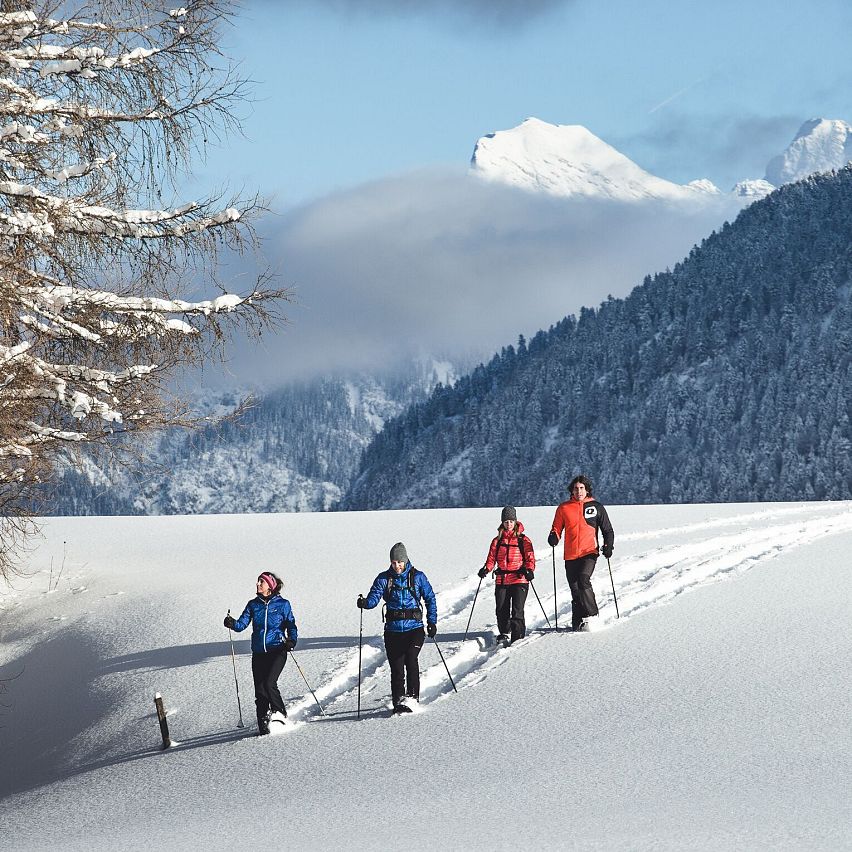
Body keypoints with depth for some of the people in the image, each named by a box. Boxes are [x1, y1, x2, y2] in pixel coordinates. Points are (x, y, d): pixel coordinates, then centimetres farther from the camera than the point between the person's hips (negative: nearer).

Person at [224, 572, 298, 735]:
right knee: (260, 690, 1)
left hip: (277, 650, -4)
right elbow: (242, 623, 0)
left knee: (269, 682, -21)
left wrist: (292, 640, -14)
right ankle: (263, 724, 10)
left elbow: (291, 625, 4)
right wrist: (232, 624, -21)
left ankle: (280, 713, -1)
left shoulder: (282, 604, 0)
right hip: (258, 653, 4)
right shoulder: (253, 604, 9)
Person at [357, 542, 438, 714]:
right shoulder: (384, 579, 5)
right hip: (393, 629, 2)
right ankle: (398, 702, 9)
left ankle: (412, 696, -20)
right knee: (396, 667, 0)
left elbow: (430, 598, 10)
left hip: (414, 628, -2)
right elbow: (374, 597, -4)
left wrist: (432, 621, 4)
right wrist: (365, 603, -27)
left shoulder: (417, 577, 3)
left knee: (410, 658, -24)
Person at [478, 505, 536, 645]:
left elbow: (530, 558, 0)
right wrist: (486, 569, -9)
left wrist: (529, 570, -19)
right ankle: (504, 633, 23)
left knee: (517, 610, -12)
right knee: (501, 610, 4)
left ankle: (518, 637, -9)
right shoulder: (497, 541, 12)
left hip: (519, 580, -3)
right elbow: (491, 558, 11)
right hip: (501, 580, 3)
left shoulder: (523, 540, 3)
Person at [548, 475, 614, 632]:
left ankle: (591, 616, -15)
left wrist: (608, 546, -4)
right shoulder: (563, 508, 8)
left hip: (589, 553, -3)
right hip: (571, 555, 3)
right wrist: (553, 537, -9)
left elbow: (607, 530, 12)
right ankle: (577, 623, 13)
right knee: (575, 590, 5)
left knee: (583, 580, -24)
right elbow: (557, 528, 13)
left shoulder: (596, 507, 6)